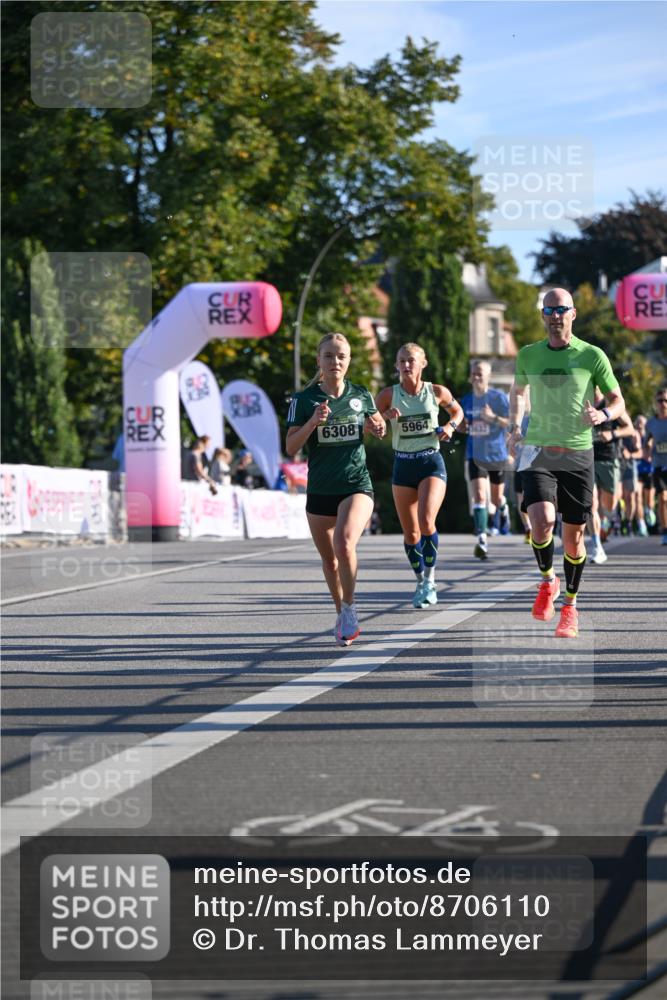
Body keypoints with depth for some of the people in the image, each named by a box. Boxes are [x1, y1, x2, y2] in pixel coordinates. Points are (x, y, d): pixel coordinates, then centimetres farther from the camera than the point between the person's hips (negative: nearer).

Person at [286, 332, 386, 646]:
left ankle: (349, 608, -10)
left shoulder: (361, 395, 2)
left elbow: (377, 422, 21)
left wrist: (377, 428, -3)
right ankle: (341, 615, 36)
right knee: (329, 559, 13)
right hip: (319, 490, 1)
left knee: (344, 543, -27)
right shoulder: (303, 400, -3)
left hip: (357, 485, -1)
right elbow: (290, 448, -8)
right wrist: (312, 422, -23)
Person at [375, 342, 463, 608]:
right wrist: (385, 416, -17)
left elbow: (457, 411, 17)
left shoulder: (437, 392, -2)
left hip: (431, 463, -2)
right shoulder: (389, 395, -2)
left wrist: (450, 426, -3)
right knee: (410, 533, 5)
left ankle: (430, 579, -7)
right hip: (403, 466, 2)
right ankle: (421, 582, 24)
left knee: (426, 521, -22)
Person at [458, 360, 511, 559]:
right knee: (479, 496, -14)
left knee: (496, 498, 14)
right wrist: (463, 427, -7)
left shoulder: (498, 397, -8)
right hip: (475, 455, 2)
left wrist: (493, 417, -27)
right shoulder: (467, 401, 3)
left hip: (496, 454, -2)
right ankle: (482, 540, -20)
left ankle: (503, 509, 52)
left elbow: (512, 423, -10)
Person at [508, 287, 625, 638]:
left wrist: (603, 415, -18)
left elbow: (618, 401, 4)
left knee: (574, 537, 4)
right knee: (542, 520, -22)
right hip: (538, 452, 0)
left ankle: (570, 607, 23)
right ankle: (547, 581, 7)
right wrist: (514, 427, 13)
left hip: (578, 454, 0)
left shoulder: (592, 356, -2)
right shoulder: (528, 355, 5)